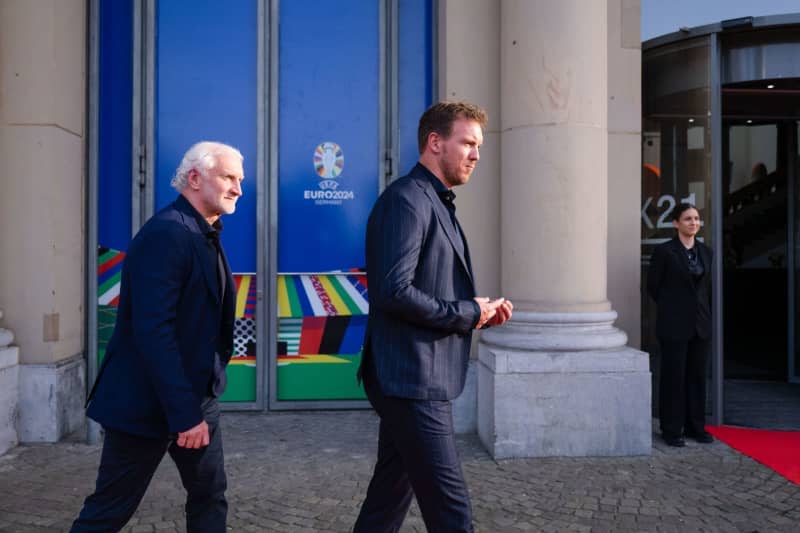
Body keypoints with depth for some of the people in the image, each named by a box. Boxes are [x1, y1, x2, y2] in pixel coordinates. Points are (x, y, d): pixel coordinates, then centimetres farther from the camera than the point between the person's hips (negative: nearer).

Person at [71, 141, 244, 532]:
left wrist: (197, 403, 11)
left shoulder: (204, 235, 9)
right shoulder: (165, 234, -21)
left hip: (198, 396, 9)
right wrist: (183, 413, -25)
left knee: (210, 498, 15)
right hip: (149, 402, -9)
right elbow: (152, 331, -27)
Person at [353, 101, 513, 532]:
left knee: (390, 496, 20)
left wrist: (480, 311, 4)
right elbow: (392, 292, -25)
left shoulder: (435, 202, 17)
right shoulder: (406, 199, -15)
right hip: (412, 380, -10)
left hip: (420, 379, 10)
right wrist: (467, 314, -14)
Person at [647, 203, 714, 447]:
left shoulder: (705, 251, 9)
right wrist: (673, 307, 7)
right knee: (674, 377, 1)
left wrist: (706, 314, 14)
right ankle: (672, 430, 10)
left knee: (697, 376, 10)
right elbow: (653, 286, -1)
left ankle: (695, 426, 21)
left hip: (701, 324, 5)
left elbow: (707, 286, 18)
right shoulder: (664, 251, -7)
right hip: (674, 325, -5)